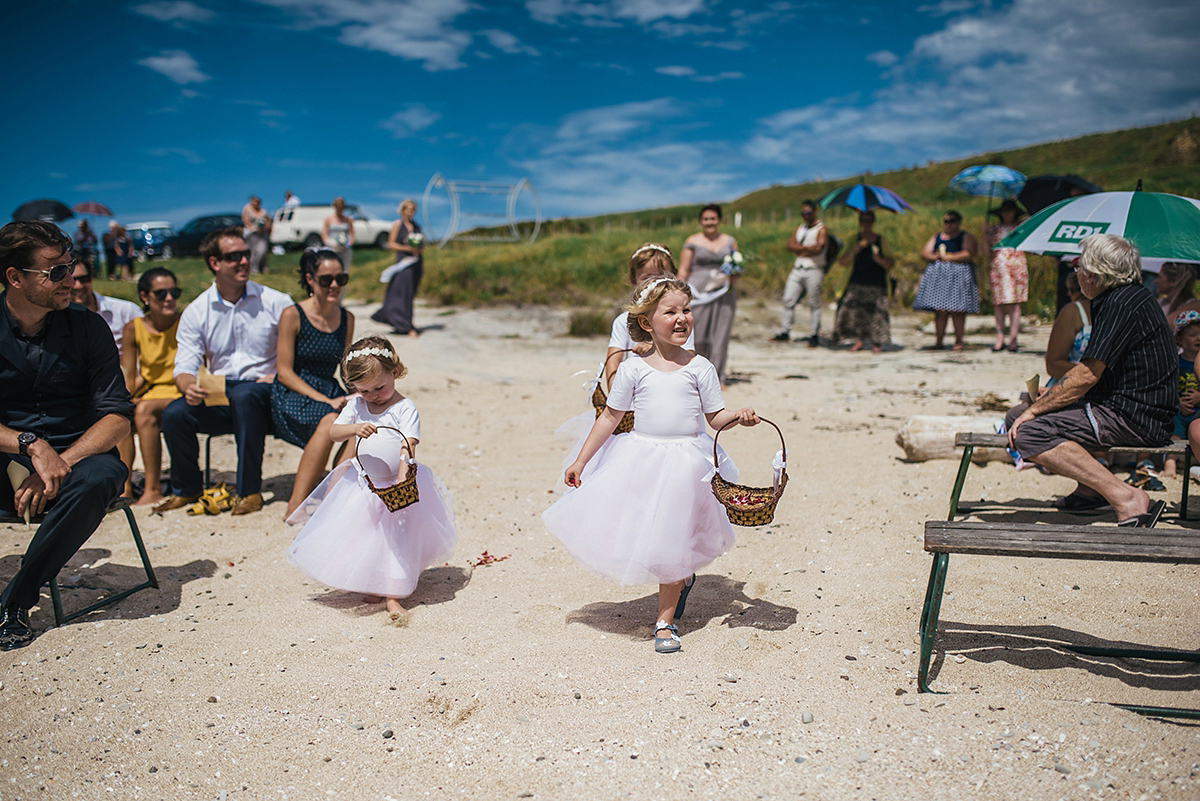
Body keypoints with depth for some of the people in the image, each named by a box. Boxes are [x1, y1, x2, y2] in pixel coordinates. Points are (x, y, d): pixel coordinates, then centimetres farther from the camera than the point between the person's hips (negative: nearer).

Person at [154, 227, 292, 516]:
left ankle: (250, 490, -24)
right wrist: (190, 387, -21)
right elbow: (185, 367, 1)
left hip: (263, 395, -3)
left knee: (245, 395, -38)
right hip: (218, 396, 3)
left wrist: (279, 376, -17)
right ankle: (186, 489, 5)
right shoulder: (195, 312, 7)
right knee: (174, 413, -24)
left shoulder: (274, 302, 1)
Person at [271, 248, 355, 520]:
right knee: (330, 421, -37)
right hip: (292, 397, -5)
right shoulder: (292, 315, -5)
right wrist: (326, 401, -19)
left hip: (330, 392, 5)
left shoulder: (346, 318, 11)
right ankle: (295, 507, -29)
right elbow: (285, 373, -9)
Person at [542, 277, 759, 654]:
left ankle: (665, 621, 20)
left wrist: (739, 416, -19)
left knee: (672, 541, 1)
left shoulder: (700, 367, -1)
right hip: (639, 458, 1)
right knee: (632, 535, 5)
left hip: (685, 462, -1)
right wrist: (580, 462, 5)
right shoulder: (632, 369, -2)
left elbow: (716, 417, 3)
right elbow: (610, 417, 3)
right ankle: (682, 578, 36)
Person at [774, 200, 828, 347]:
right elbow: (790, 245, 6)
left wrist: (799, 249, -3)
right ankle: (785, 332, 10)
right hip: (797, 269, 6)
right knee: (788, 300, 2)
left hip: (814, 270, -6)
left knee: (814, 304, -3)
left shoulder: (821, 229, -1)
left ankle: (815, 335, 3)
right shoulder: (799, 228, 19)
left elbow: (818, 249, -16)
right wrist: (807, 247, -7)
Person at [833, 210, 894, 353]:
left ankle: (876, 343, 2)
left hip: (876, 284, -1)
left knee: (876, 312, -9)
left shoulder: (881, 240, 9)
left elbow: (890, 263, 6)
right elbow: (843, 261, 5)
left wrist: (879, 259, -15)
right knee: (852, 309, -11)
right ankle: (859, 339, 3)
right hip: (857, 282, 1)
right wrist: (854, 251, -11)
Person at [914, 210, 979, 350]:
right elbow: (924, 253, 12)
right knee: (939, 310, -4)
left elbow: (968, 254, -9)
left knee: (957, 310, -9)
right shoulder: (936, 237, 21)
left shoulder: (966, 237, 7)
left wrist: (947, 257, -9)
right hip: (938, 276, 4)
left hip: (958, 276, -3)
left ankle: (958, 341, -3)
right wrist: (935, 257, -8)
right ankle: (939, 341, 0)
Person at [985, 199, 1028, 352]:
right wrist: (986, 235, -2)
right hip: (998, 268, 2)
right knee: (998, 304, -1)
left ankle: (1013, 339, -8)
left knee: (1014, 303, -7)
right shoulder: (995, 228, 13)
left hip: (1016, 267, -2)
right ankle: (999, 339, 1)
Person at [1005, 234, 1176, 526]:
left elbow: (1087, 376, -21)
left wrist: (1034, 410, -13)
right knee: (1017, 416, 15)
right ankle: (1090, 488, 10)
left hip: (1135, 418, -11)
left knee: (1028, 433, -26)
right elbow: (1092, 372, 20)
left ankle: (1127, 499, -25)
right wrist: (1049, 397, 12)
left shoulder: (1122, 305, -17)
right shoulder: (1129, 297, 16)